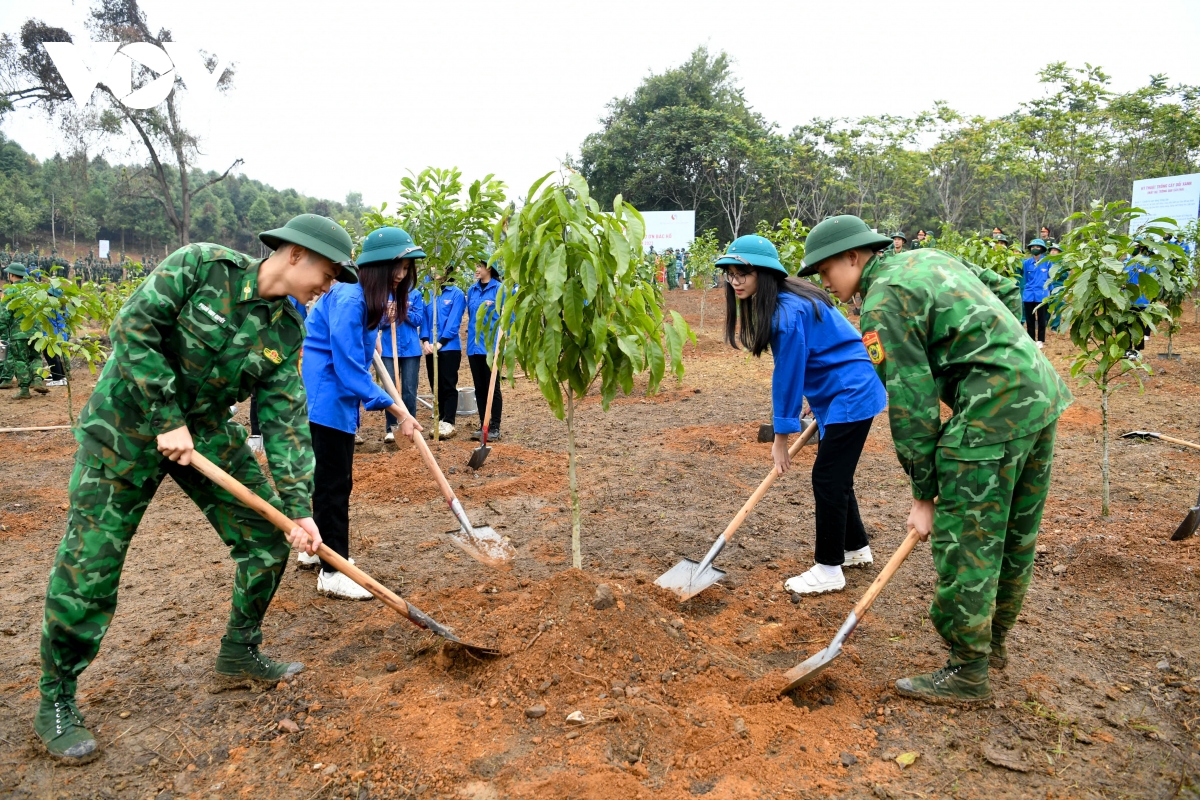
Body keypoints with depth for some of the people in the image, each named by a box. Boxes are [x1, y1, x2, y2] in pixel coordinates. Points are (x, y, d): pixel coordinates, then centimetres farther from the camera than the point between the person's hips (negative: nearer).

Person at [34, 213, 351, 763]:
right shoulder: (201, 265, -18)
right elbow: (133, 327, -21)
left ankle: (239, 654, 24)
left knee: (268, 536, 3)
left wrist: (298, 508, -11)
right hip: (127, 419, -5)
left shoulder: (286, 332, -4)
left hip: (206, 429, 6)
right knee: (89, 566, -4)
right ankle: (56, 703, 16)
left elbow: (286, 422, -5)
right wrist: (167, 420, -22)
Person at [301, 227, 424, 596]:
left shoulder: (371, 299, 8)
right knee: (333, 484, -6)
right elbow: (350, 367, -27)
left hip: (339, 398, 10)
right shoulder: (348, 299, -23)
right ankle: (333, 573, 3)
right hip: (323, 397, -10)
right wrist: (397, 410, -26)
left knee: (337, 480, 19)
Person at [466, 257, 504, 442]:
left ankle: (494, 428, 8)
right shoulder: (471, 290, 10)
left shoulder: (499, 289, -7)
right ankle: (483, 426, 18)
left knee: (492, 387, 1)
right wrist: (472, 333, 14)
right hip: (474, 345, 6)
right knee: (479, 388, 10)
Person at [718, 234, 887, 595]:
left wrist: (781, 436, -15)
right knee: (835, 475, 18)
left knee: (827, 478, -5)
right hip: (838, 394, 10)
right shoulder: (782, 301, 6)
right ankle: (856, 548, 34)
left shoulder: (788, 310, -24)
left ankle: (829, 570, 6)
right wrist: (816, 406, 13)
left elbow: (788, 374, -21)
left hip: (851, 395, -10)